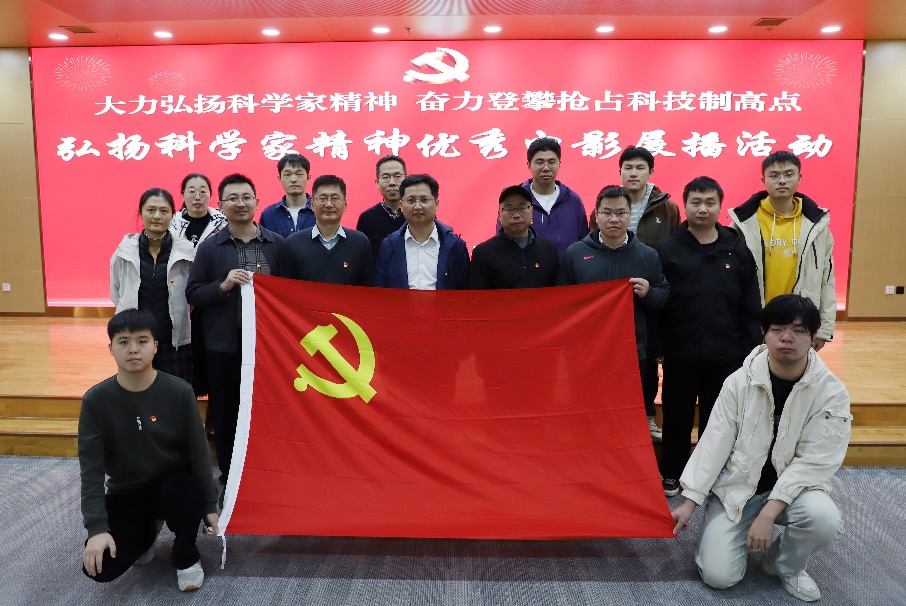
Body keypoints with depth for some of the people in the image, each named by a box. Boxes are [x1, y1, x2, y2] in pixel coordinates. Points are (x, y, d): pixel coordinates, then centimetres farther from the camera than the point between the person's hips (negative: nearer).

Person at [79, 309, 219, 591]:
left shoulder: (179, 392, -17)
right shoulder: (96, 399, -14)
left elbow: (198, 452, -9)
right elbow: (91, 468, -13)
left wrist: (210, 506, -5)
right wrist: (97, 528, -20)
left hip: (172, 483, -1)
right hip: (125, 493, 2)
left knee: (188, 493, -36)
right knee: (100, 567, -18)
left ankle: (186, 557, -3)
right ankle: (146, 530, 18)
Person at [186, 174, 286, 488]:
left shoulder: (277, 244, 3)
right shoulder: (210, 247, 2)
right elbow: (192, 293, 1)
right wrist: (223, 285, -15)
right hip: (224, 344, 0)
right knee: (226, 412, 9)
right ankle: (228, 476, 25)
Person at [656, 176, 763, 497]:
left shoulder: (738, 251, 3)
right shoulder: (668, 250, -3)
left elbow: (751, 308, 5)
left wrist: (751, 350, 1)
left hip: (725, 354, 2)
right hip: (680, 354, -1)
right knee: (677, 417, 11)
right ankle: (672, 474, 27)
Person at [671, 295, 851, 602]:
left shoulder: (831, 393, -13)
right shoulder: (740, 381, -11)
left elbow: (814, 461, -17)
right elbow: (714, 442, -9)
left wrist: (768, 513, -25)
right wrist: (690, 501, -13)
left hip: (793, 487, 1)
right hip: (735, 487, 0)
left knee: (825, 518, -32)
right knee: (718, 575, -13)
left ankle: (785, 565, 1)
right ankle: (743, 532, 21)